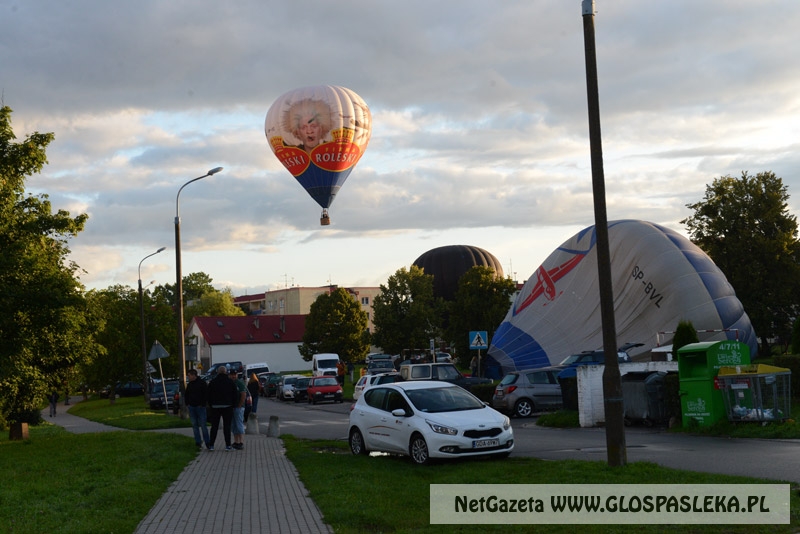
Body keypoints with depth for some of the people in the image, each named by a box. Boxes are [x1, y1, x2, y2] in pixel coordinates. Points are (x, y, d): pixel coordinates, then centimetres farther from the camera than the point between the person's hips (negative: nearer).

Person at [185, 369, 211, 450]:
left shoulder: (202, 383, -5)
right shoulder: (189, 384, 13)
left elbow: (206, 394, -7)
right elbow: (187, 395, 23)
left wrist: (203, 404, -12)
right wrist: (187, 404, 9)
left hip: (200, 407, -6)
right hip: (191, 407, 6)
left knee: (203, 425, -7)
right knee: (194, 425, 4)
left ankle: (207, 443, -3)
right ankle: (198, 442, 8)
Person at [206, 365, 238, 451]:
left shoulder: (212, 382, 3)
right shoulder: (230, 382, 0)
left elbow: (209, 396, 5)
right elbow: (235, 395, 1)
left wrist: (211, 405, 12)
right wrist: (232, 405, 9)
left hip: (215, 407, 1)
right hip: (227, 406, -1)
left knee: (214, 426, 6)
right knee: (227, 426, 1)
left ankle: (211, 445, 4)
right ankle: (228, 445, -1)